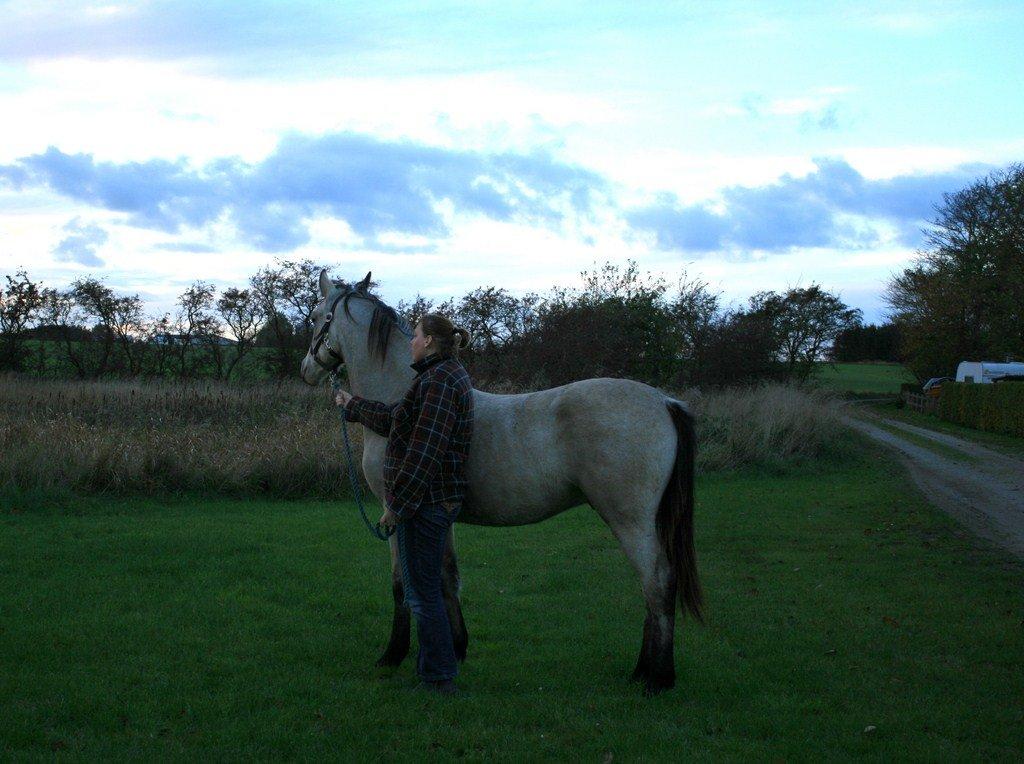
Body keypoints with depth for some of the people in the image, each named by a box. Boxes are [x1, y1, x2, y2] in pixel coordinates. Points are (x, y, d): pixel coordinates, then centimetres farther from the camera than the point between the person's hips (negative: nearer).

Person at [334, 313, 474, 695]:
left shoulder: (437, 380, -18)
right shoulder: (447, 376, 16)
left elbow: (424, 451, -23)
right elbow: (395, 420, 29)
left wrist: (398, 504, -20)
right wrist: (352, 405, 42)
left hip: (423, 502, -11)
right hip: (441, 499, 11)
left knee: (422, 593, -3)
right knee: (425, 591, 17)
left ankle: (440, 678, 2)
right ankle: (431, 669, 25)